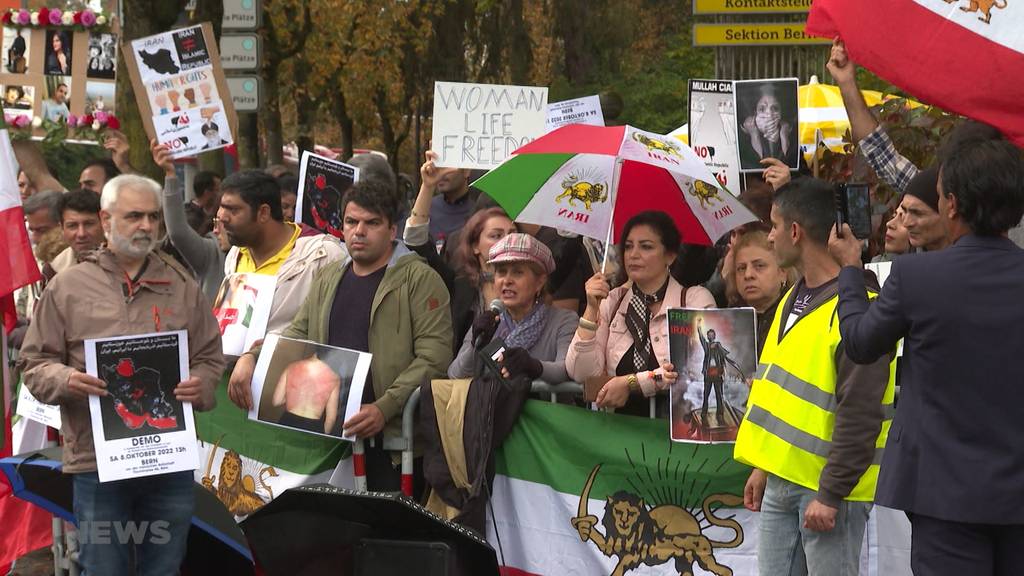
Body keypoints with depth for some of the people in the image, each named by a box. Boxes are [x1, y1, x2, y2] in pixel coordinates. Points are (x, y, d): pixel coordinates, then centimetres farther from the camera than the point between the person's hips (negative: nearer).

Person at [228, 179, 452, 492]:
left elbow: (434, 357, -10)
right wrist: (251, 357, 0)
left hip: (390, 435, -5)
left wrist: (385, 409, -19)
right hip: (327, 432, 5)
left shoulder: (419, 279, -1)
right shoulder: (329, 279, 20)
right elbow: (297, 334, 20)